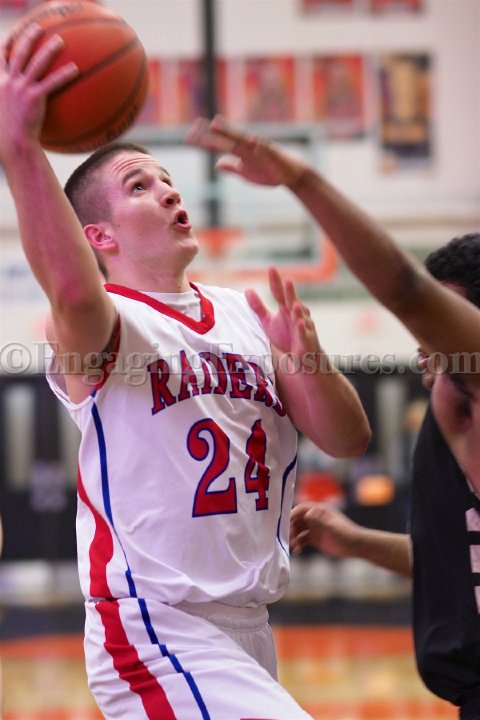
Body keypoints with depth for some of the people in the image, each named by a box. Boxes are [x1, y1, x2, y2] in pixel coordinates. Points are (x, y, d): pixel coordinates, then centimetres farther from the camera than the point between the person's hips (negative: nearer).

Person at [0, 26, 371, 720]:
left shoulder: (246, 317, 14)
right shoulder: (99, 323, -8)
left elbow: (347, 438, 10)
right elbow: (74, 291, -34)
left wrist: (306, 360, -11)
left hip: (248, 629, 8)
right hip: (154, 631, -8)